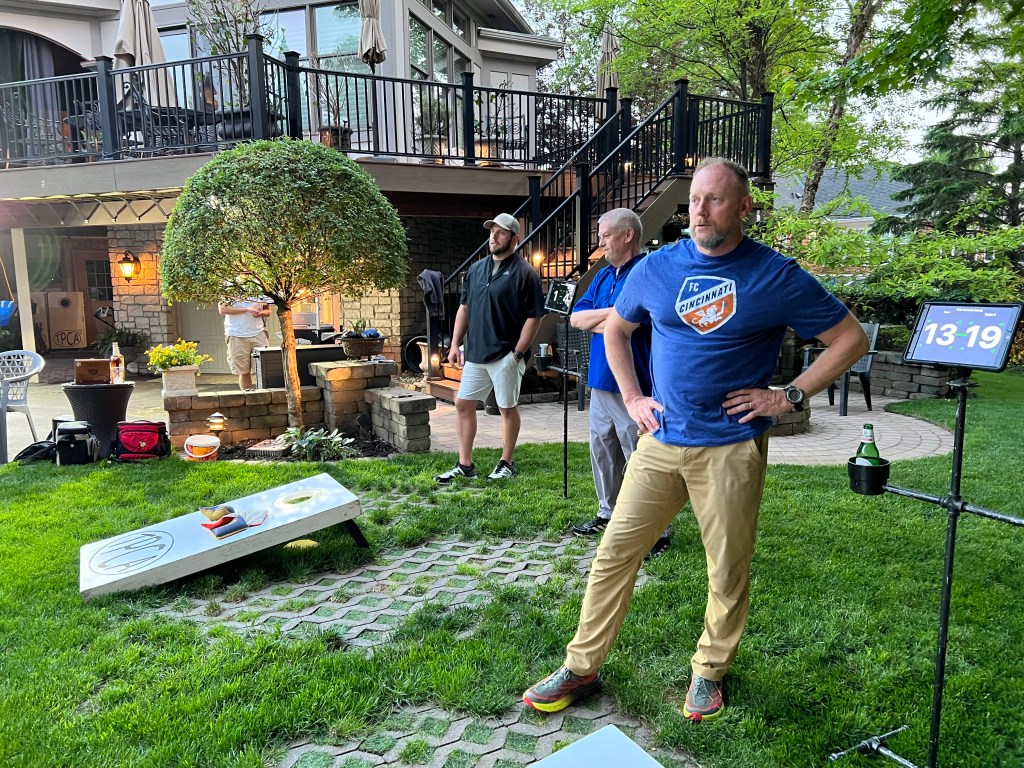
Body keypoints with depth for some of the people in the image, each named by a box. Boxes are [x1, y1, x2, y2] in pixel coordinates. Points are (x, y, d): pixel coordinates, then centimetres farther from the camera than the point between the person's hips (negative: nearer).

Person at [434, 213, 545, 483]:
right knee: (463, 404, 8)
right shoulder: (476, 269, 11)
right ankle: (465, 465, 18)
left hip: (505, 356, -6)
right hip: (474, 354, 7)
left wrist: (518, 353, -15)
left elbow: (534, 317, -11)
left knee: (508, 408, 6)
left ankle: (506, 463, 21)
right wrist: (455, 344, 9)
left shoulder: (524, 273, -8)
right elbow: (464, 307, 16)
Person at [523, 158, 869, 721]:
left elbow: (850, 339, 1)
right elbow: (614, 330, 18)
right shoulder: (657, 267, 4)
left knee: (728, 571, 8)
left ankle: (709, 672, 32)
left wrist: (789, 396, -7)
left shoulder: (776, 276, -5)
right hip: (661, 441, 3)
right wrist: (632, 399, 8)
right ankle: (581, 669, 20)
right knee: (614, 553, 5)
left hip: (731, 447, -2)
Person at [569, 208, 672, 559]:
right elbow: (576, 317, 7)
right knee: (602, 452, 18)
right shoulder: (603, 276, 15)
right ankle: (608, 513, 34)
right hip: (601, 381, 9)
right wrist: (613, 313, -8)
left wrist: (596, 321, -4)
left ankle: (658, 531, 9)